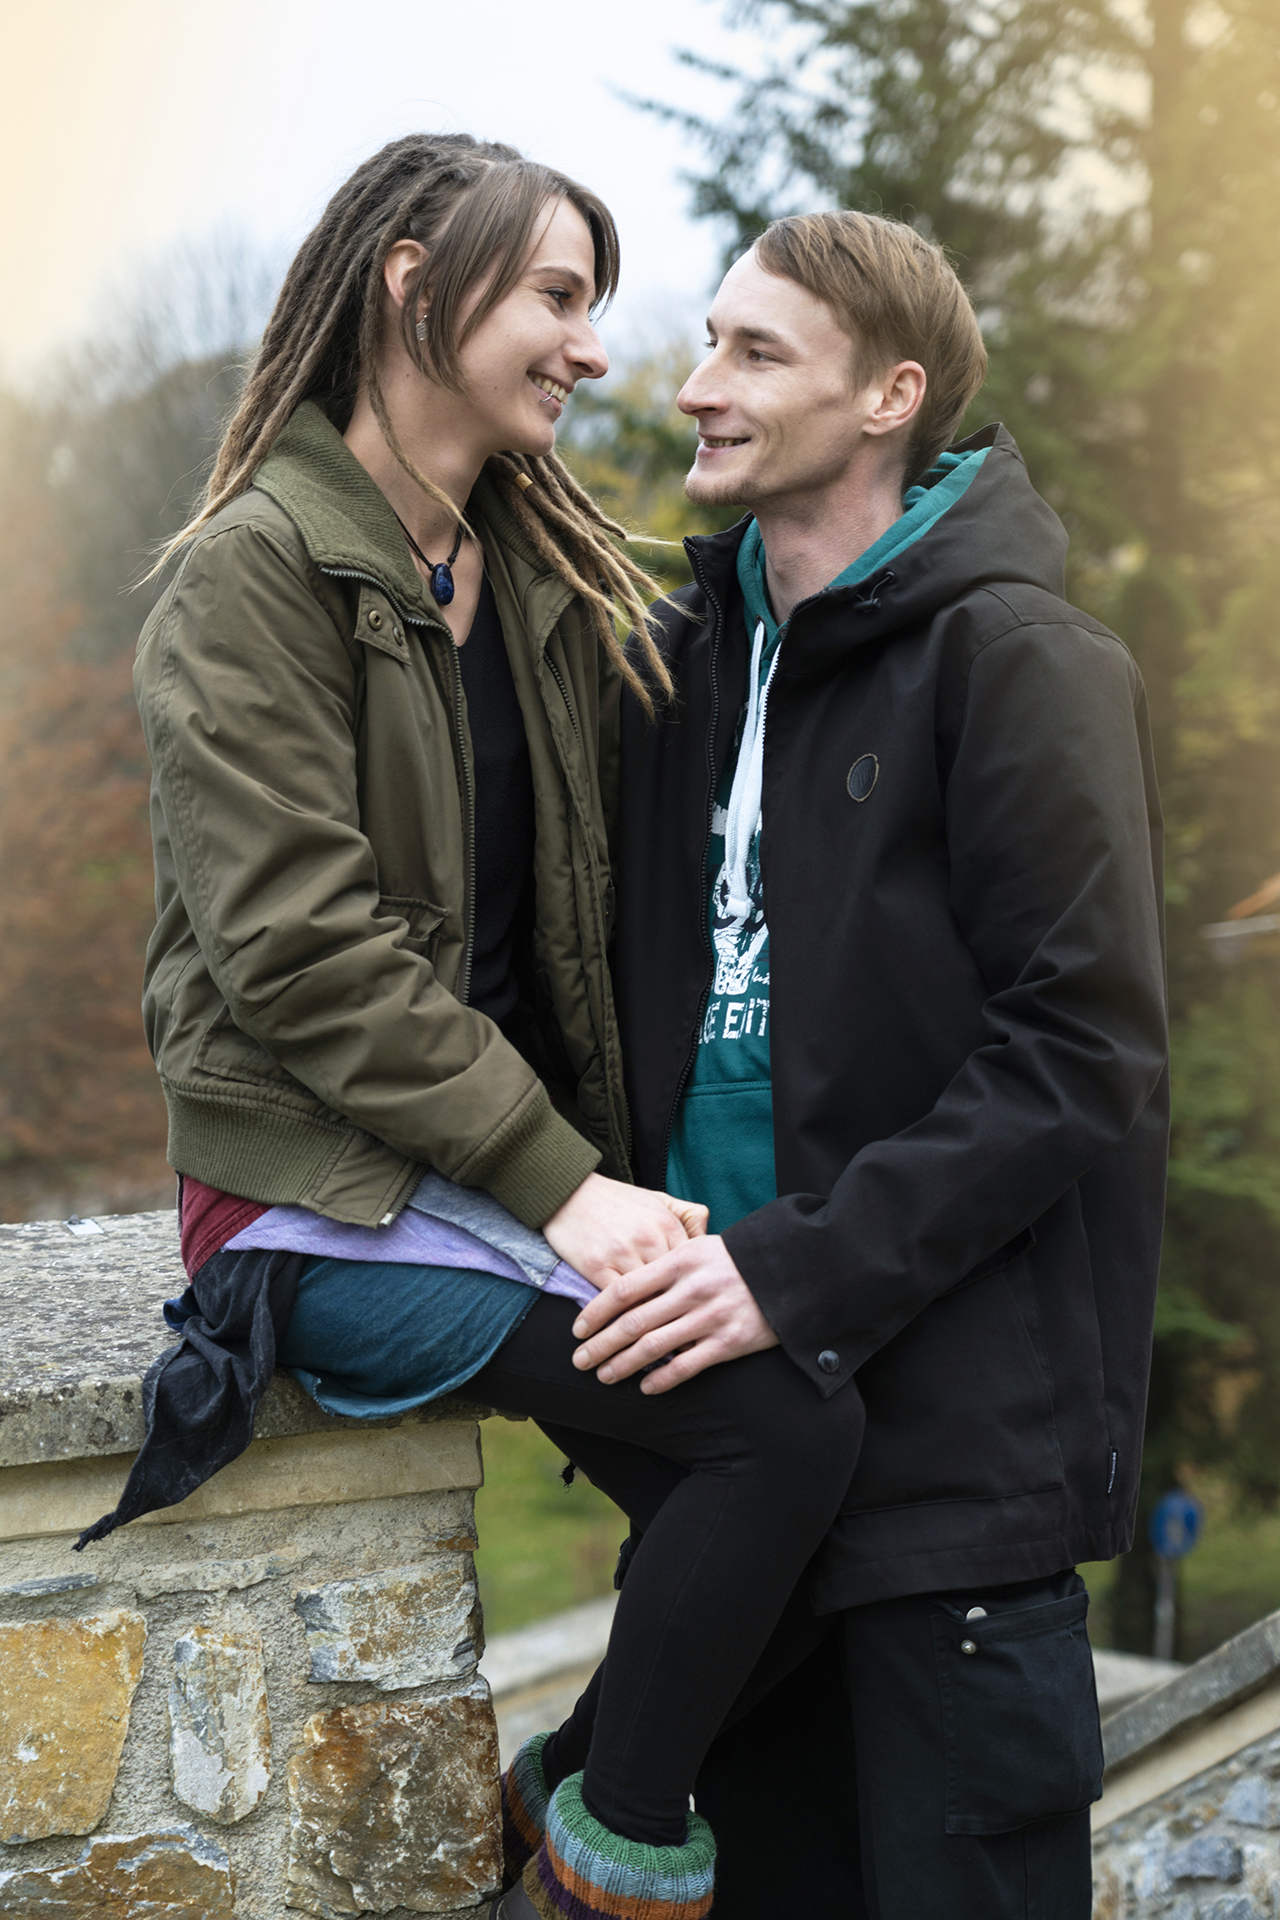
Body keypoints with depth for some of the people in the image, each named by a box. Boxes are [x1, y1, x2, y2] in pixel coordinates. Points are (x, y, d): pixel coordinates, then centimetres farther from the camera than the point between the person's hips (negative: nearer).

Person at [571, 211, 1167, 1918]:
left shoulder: (1009, 655, -9)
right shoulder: (688, 653, 11)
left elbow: (1083, 1051, -15)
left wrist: (804, 1269, -20)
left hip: (955, 1428, -6)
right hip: (734, 1414, 6)